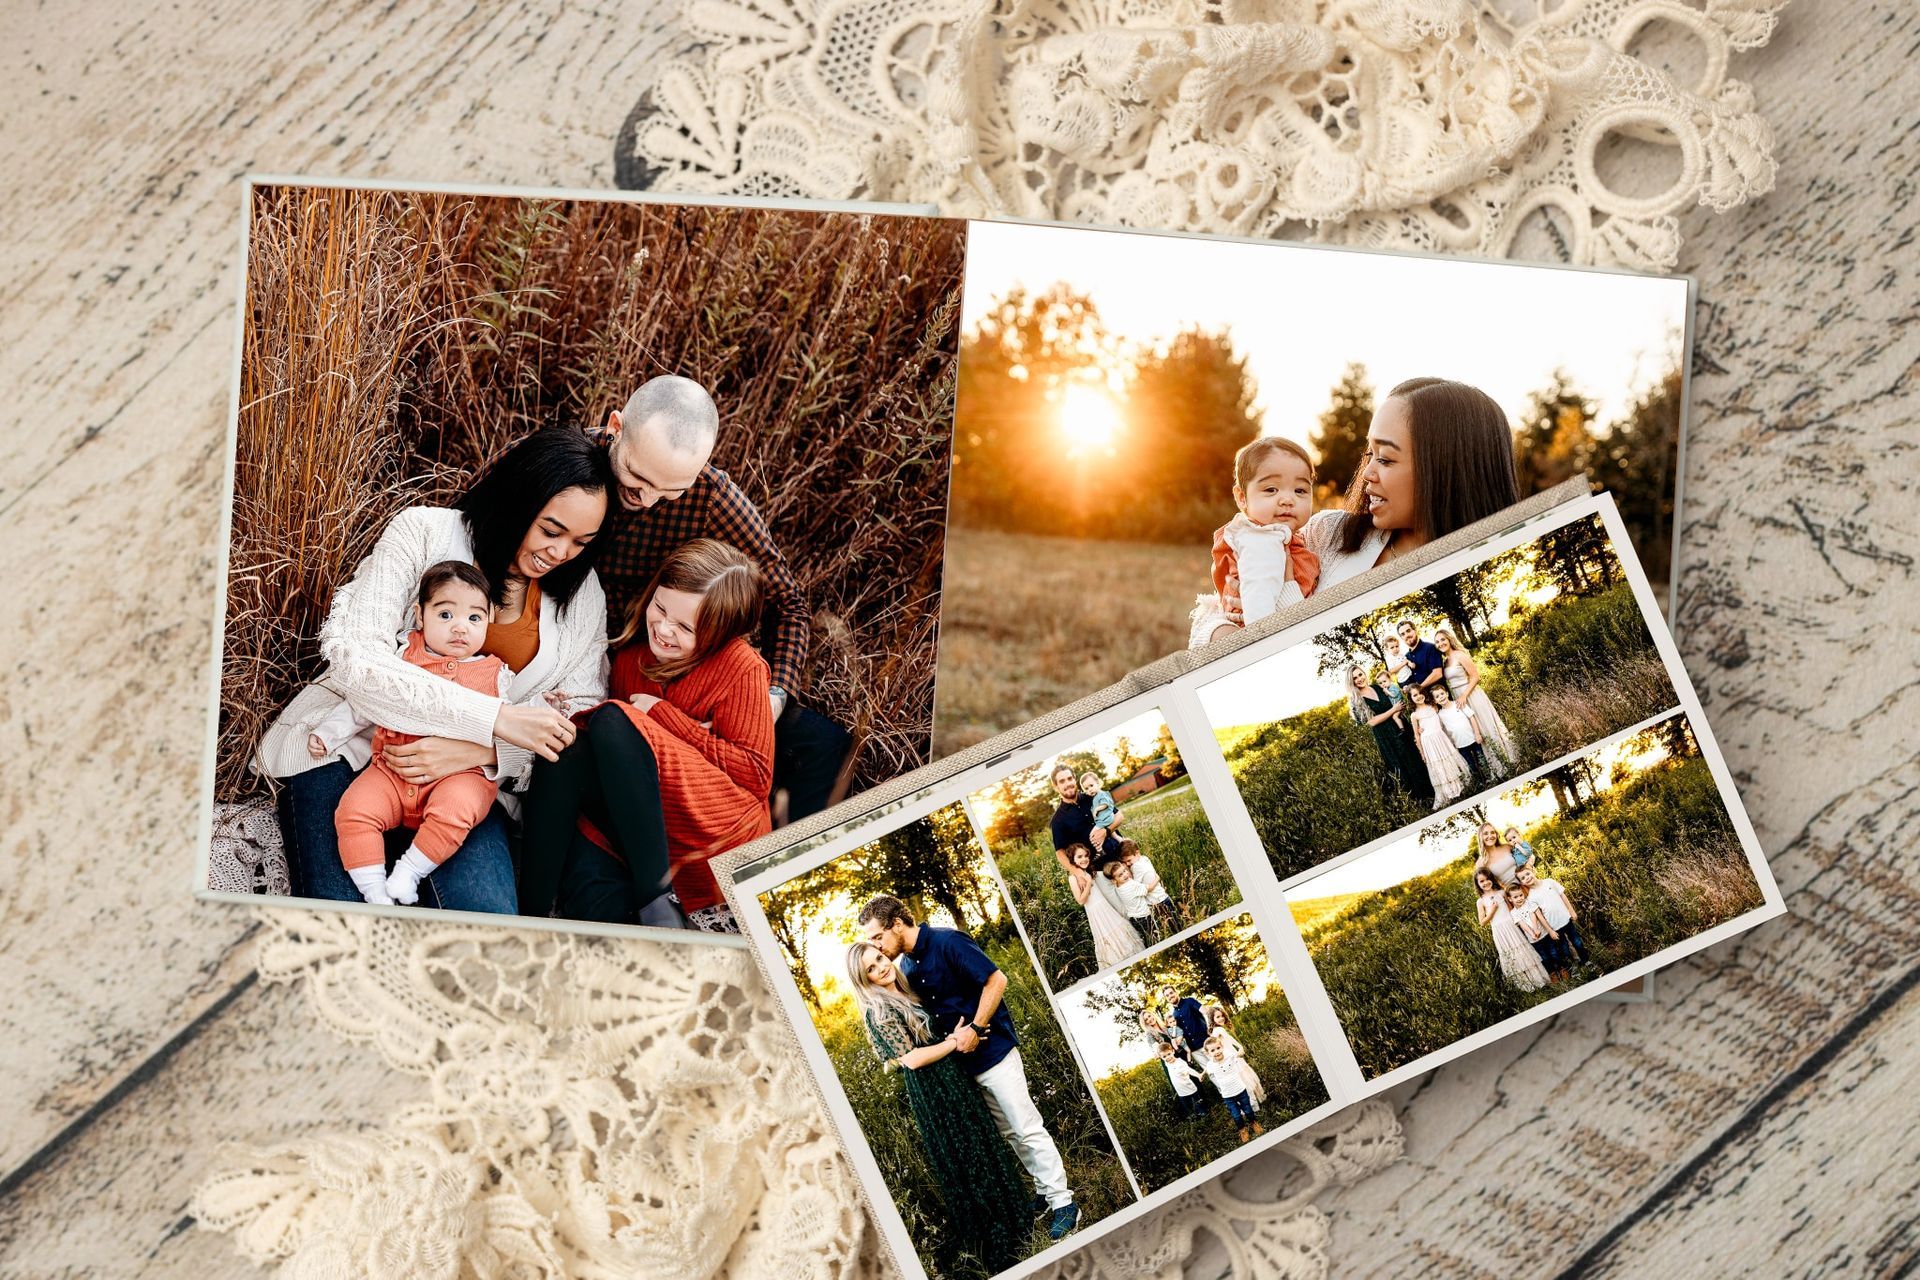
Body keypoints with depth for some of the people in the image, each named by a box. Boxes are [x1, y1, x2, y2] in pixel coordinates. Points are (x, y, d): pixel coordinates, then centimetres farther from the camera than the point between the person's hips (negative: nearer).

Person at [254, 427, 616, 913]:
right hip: (346, 748, -3)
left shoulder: (581, 594, 6)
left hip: (470, 775, 3)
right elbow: (355, 659, -18)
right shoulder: (423, 533, -7)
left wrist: (477, 750, -21)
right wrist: (497, 719, -26)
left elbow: (578, 718, 0)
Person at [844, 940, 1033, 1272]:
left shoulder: (908, 994, 11)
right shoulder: (878, 1012, -14)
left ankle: (1008, 1229, 28)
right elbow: (912, 1058, -19)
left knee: (985, 1152, 14)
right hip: (931, 1094, -8)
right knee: (963, 1166, -1)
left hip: (955, 1082, 8)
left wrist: (955, 1034, 0)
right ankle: (995, 1248, 9)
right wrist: (954, 1042, -10)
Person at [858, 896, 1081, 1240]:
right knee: (1008, 1133, 14)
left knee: (1027, 1128, -6)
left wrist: (975, 1029, -21)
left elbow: (997, 980, -20)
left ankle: (1063, 1203, -1)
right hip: (962, 1062, 8)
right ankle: (1046, 1193, 24)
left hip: (993, 1050, -8)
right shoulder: (906, 966, 6)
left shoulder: (947, 942, -18)